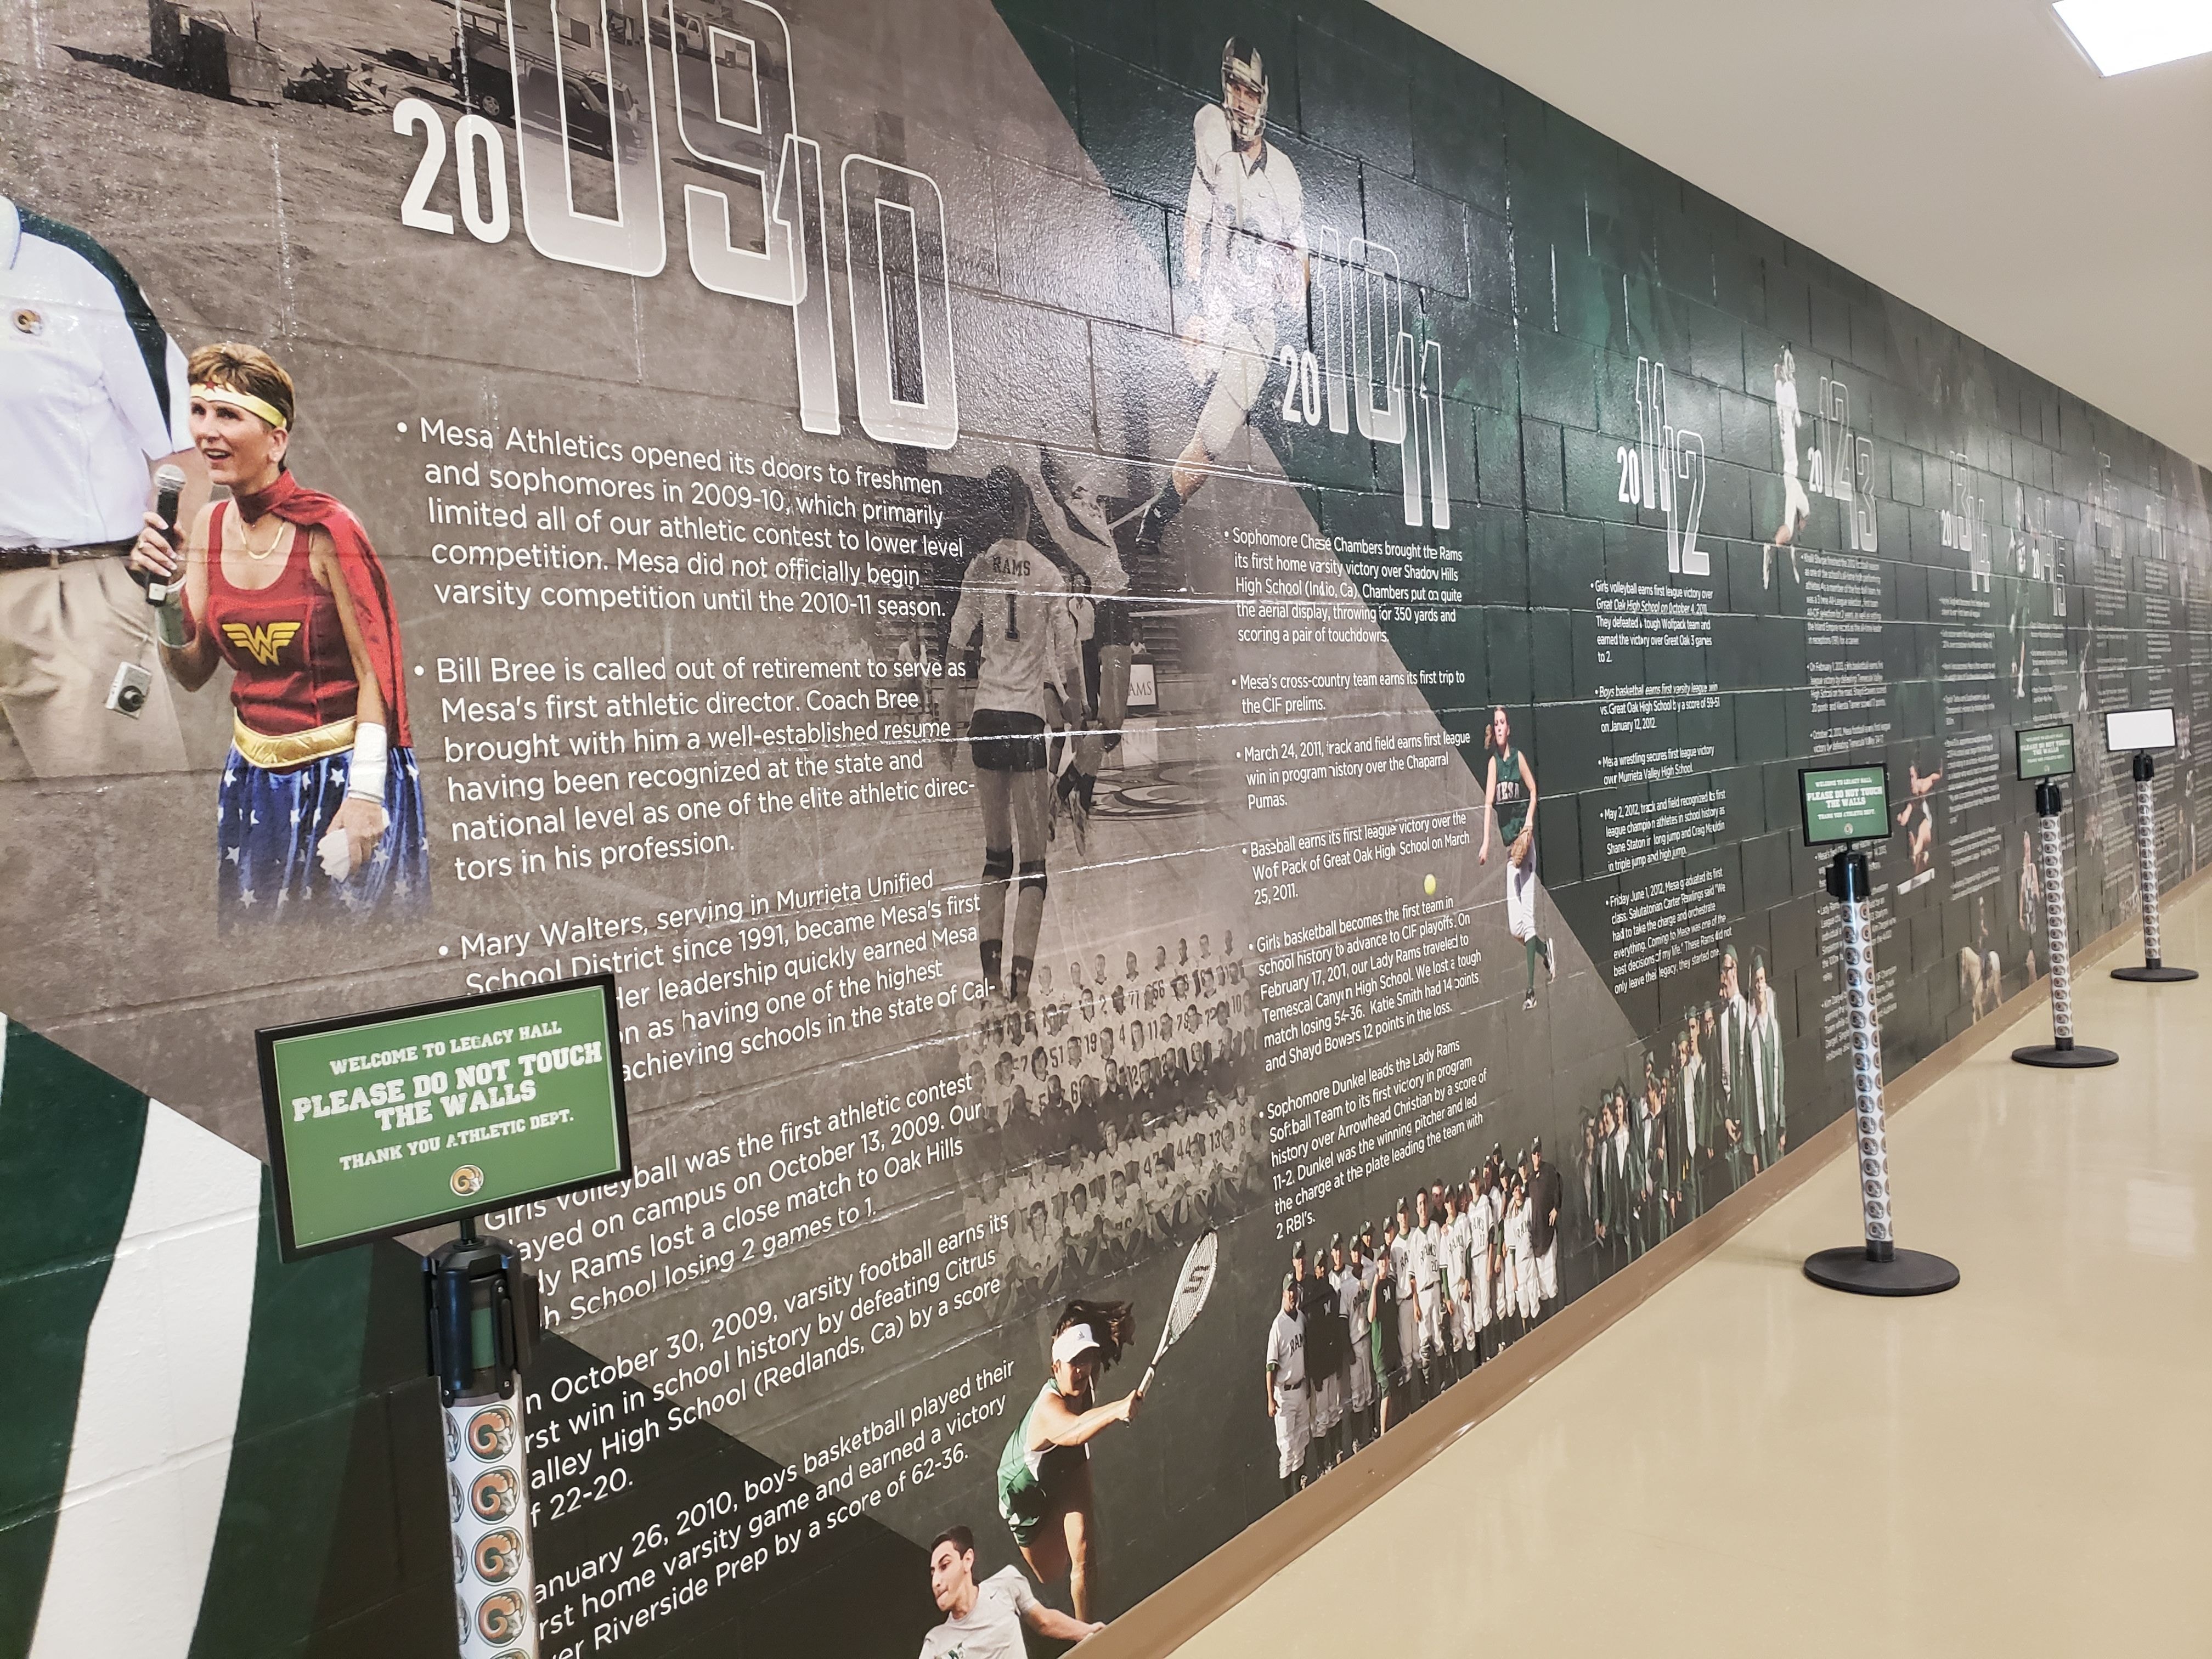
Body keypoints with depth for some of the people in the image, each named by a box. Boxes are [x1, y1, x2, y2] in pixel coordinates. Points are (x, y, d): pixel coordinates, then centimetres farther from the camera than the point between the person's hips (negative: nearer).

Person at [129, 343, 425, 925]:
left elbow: (375, 671, -15)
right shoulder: (208, 527, 2)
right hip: (256, 776, 6)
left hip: (344, 770, -6)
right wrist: (166, 590, -10)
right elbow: (193, 674, 7)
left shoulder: (327, 528, -16)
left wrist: (365, 794, -19)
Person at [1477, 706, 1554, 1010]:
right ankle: (1546, 950, 29)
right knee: (1513, 926, 0)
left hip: (1524, 841, -4)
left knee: (1527, 914, -8)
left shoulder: (1518, 757, -2)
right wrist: (1486, 842, -12)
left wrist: (1529, 822, -10)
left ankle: (1531, 988, -6)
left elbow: (1534, 791, 5)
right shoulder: (1493, 762, 6)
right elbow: (1488, 802, -3)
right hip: (1508, 843, 4)